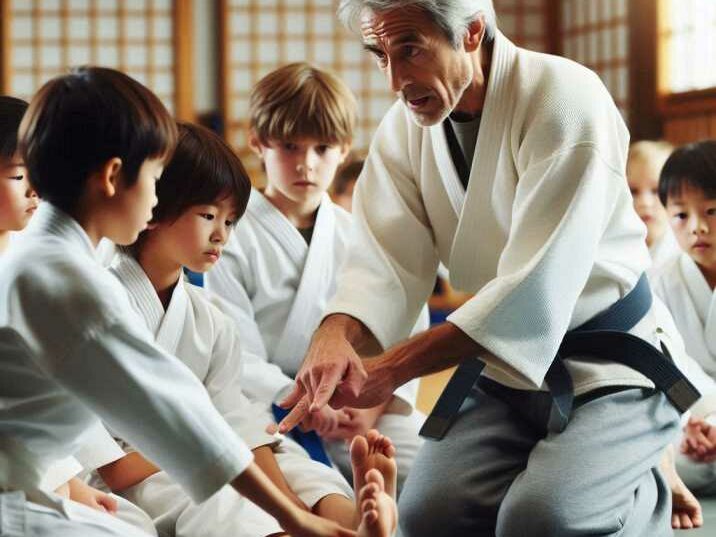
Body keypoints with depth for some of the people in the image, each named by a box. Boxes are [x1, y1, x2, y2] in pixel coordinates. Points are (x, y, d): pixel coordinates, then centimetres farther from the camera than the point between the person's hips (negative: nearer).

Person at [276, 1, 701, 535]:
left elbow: (535, 289, -28)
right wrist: (334, 336, -34)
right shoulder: (405, 127, -1)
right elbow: (384, 263, -11)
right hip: (504, 367, 6)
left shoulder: (565, 98, -22)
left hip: (606, 363, -6)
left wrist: (391, 368, -32)